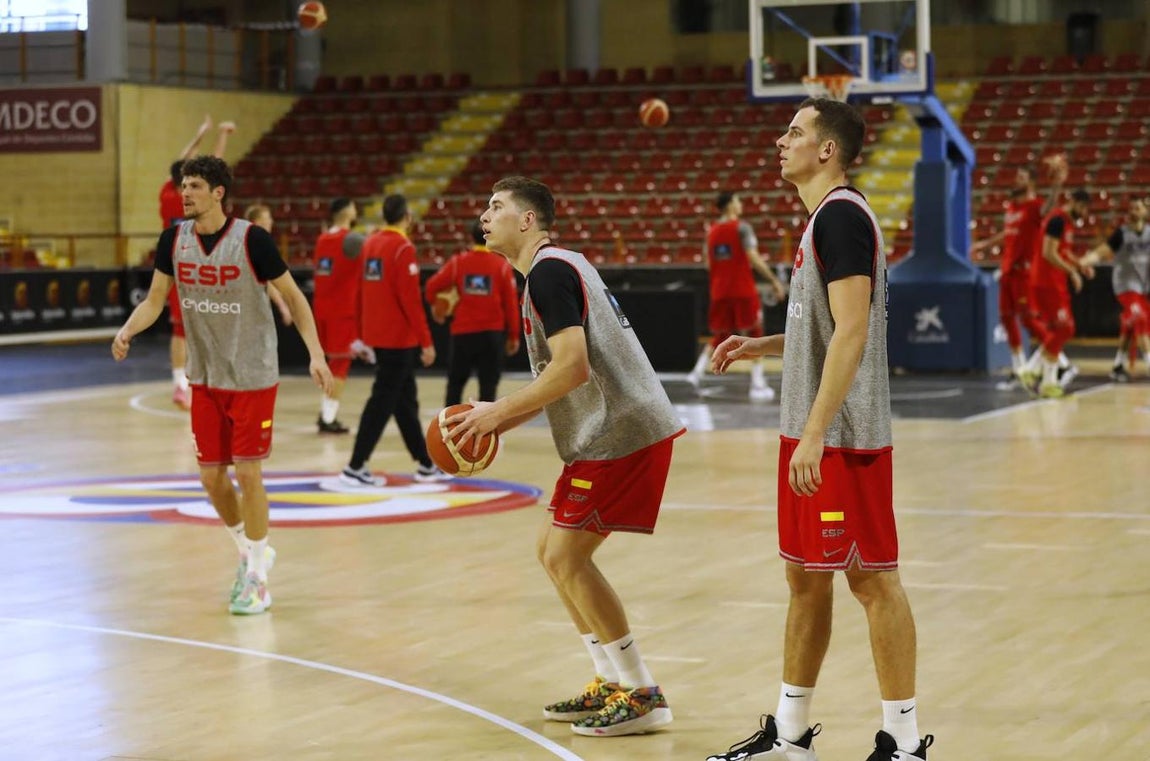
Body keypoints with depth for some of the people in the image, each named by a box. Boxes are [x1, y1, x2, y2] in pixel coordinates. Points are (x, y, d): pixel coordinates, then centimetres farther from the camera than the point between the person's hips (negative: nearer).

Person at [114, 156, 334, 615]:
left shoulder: (251, 240, -16)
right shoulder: (174, 239, -2)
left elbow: (293, 297, -9)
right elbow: (155, 300, 3)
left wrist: (316, 355, -18)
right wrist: (127, 331, -17)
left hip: (252, 376, -5)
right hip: (205, 376, 5)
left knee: (248, 472, -4)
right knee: (211, 476, 8)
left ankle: (257, 576, 8)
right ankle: (250, 552, 31)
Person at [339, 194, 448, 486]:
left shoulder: (370, 243, 9)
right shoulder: (403, 248, -15)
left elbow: (363, 291, 14)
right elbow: (410, 298, -19)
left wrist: (362, 333, 21)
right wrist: (426, 341, -15)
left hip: (377, 334, 8)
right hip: (398, 337, -8)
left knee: (406, 400, 14)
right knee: (382, 402, -4)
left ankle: (426, 464, 21)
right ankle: (355, 467, -5)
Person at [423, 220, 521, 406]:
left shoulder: (458, 262, -1)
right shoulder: (502, 265, -4)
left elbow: (431, 287, -6)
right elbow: (511, 304, -4)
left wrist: (435, 304, 15)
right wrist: (513, 336, 5)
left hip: (462, 332, 1)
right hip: (492, 333, -1)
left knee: (455, 383, 15)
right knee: (488, 387, 3)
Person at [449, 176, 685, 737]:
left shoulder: (549, 271, -13)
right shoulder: (554, 269, 19)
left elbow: (572, 367, -23)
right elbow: (558, 376, 23)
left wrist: (498, 411, -14)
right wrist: (498, 422, 15)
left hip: (620, 434, -10)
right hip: (608, 432, 10)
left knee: (566, 555, -8)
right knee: (554, 550, 14)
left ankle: (643, 697, -2)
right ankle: (612, 684, 19)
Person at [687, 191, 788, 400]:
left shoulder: (712, 232, 10)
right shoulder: (741, 228, -9)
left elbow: (709, 265, 13)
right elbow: (754, 259, -18)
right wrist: (774, 282, -15)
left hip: (719, 292, 6)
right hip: (743, 291, -6)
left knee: (719, 337, 16)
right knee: (755, 335, 3)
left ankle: (697, 372, 0)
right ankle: (757, 384, -1)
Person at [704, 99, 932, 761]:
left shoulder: (841, 215, -15)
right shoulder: (827, 217, 16)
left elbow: (852, 332, -23)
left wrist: (815, 436, -25)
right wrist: (762, 346, 14)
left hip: (843, 438, -10)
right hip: (812, 434, 10)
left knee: (872, 578, -3)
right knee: (807, 577, 14)